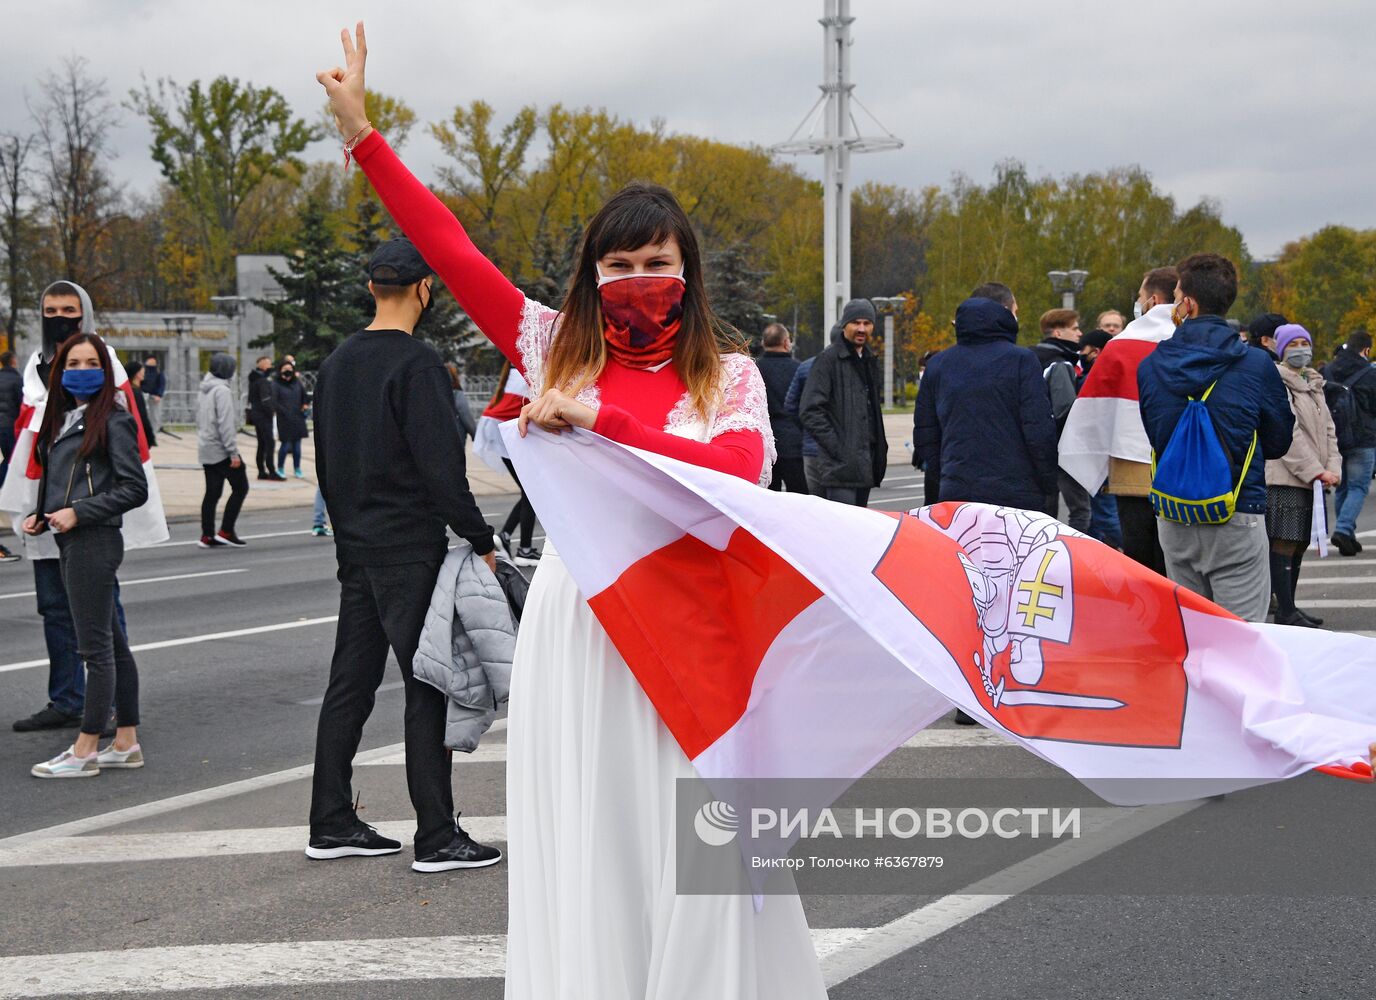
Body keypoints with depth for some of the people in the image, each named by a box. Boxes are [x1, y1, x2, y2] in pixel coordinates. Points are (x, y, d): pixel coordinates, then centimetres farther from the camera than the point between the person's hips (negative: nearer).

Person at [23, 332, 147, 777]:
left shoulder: (112, 422, -8)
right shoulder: (61, 422, 16)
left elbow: (134, 489, -12)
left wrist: (78, 513, -16)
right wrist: (39, 516, 5)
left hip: (95, 541, -9)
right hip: (72, 542, 9)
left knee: (96, 647, -4)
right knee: (112, 644, 12)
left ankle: (85, 751, -1)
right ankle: (126, 743, 17)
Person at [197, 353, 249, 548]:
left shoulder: (206, 390, 13)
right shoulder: (222, 390, -15)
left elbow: (199, 418, 19)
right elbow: (225, 423, -19)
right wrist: (233, 452, -18)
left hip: (206, 450, 9)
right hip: (221, 450, -9)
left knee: (212, 492, 10)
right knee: (240, 488, 0)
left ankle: (207, 536, 9)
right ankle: (226, 531, -3)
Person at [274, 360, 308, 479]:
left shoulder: (297, 382, 7)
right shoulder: (276, 385, -6)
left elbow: (304, 395, 22)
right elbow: (274, 402, -11)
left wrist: (304, 405, 8)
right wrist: (285, 412, -16)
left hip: (298, 419, 4)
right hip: (284, 419, -4)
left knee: (297, 444, 8)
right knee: (286, 444, -4)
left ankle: (297, 469, 18)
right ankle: (280, 469, 12)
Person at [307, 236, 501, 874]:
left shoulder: (336, 364, 12)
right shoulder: (415, 364, -14)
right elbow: (441, 465, -19)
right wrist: (480, 539, -13)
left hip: (356, 551, 8)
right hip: (411, 552, -8)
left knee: (349, 686, 12)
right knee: (428, 688, -4)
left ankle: (331, 825, 17)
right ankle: (437, 838, -3)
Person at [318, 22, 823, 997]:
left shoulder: (727, 373, 4)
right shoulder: (557, 348, 9)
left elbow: (742, 471, -15)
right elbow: (451, 249, 9)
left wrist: (601, 419, -20)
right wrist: (363, 136, 9)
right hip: (576, 617, 2)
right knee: (584, 840, 2)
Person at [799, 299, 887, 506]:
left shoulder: (870, 360, 20)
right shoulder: (829, 360, -7)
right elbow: (809, 411, -14)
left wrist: (880, 448, 19)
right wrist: (836, 448, -18)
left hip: (865, 464, 9)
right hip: (840, 466, -8)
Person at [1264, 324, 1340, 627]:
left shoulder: (1314, 384, 20)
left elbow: (1327, 429, 17)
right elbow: (1288, 434, -14)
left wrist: (1333, 468, 1)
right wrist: (1316, 471, -17)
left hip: (1311, 479, 8)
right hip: (1284, 478, -8)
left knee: (1300, 544, 10)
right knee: (1284, 543, -9)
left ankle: (1288, 607, 18)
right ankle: (1285, 612, -8)